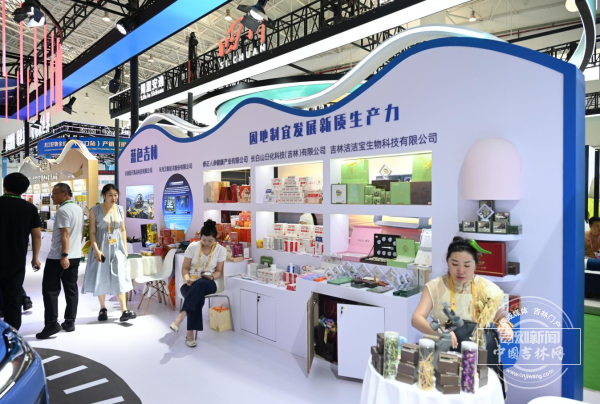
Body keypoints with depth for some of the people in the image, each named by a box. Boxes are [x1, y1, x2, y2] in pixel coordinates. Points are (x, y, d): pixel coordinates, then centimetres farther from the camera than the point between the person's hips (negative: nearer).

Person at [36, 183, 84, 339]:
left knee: (50, 290, 0)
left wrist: (64, 255, -23)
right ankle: (69, 322, 15)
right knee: (71, 289, 10)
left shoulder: (63, 210, -15)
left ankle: (51, 324, 0)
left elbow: (65, 234, -21)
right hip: (75, 255, 8)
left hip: (58, 257, -8)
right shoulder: (79, 209, 12)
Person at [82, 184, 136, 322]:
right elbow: (92, 232, -8)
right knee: (101, 277, 7)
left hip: (117, 247, 2)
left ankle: (124, 311, -5)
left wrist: (125, 248, 6)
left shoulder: (120, 210, 3)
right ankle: (103, 309, 22)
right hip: (101, 247, -2)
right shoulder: (95, 210, -7)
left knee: (119, 278, -2)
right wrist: (96, 250, -16)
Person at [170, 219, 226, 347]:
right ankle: (190, 334, -31)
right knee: (198, 299, -37)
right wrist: (187, 279, -19)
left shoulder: (221, 250, -3)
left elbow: (219, 271, 3)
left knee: (200, 284, -40)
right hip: (190, 284, 0)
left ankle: (181, 316, -41)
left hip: (208, 284, 0)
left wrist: (211, 277, -20)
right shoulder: (192, 247, -3)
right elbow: (185, 268, 2)